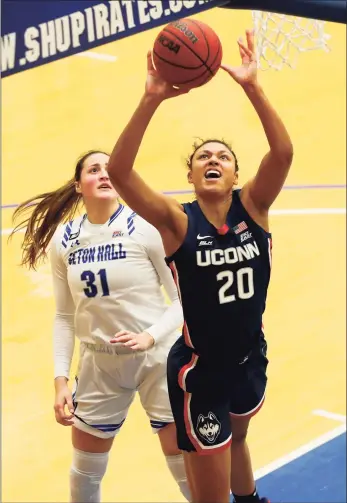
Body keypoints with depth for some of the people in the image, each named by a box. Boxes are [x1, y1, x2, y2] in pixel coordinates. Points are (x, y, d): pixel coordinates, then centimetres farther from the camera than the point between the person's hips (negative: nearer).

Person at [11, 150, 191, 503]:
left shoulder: (146, 229, -14)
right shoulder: (63, 241, -2)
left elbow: (183, 299, -11)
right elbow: (65, 317, 4)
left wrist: (150, 337, -26)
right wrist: (60, 378, -3)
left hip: (158, 358, -3)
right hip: (99, 364, 4)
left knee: (185, 462, 3)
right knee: (85, 469, 15)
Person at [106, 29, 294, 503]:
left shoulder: (253, 208, -9)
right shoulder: (177, 221, -16)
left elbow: (283, 153, -26)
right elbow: (118, 171, -30)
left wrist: (252, 87, -36)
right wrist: (152, 100, -39)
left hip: (251, 360, 4)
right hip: (198, 371, -4)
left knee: (237, 438, 35)